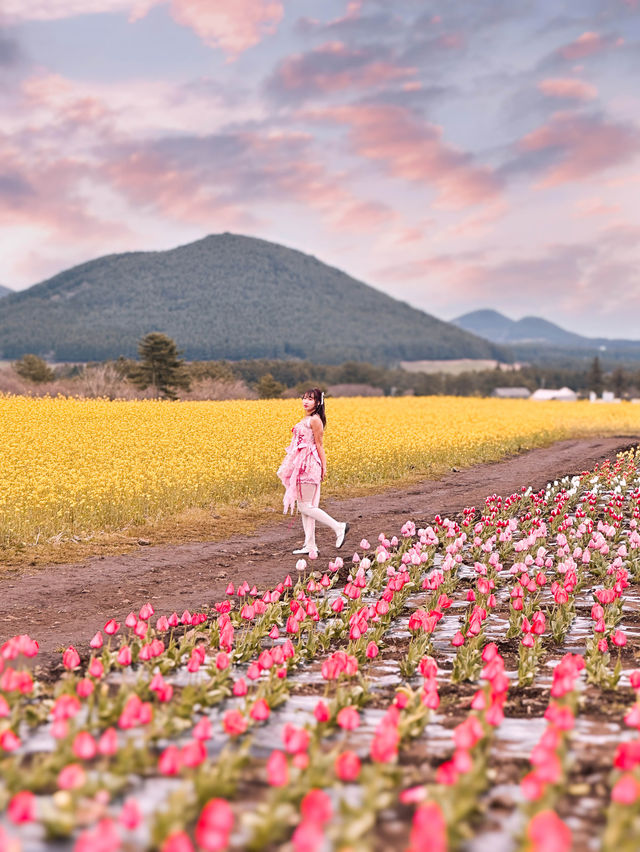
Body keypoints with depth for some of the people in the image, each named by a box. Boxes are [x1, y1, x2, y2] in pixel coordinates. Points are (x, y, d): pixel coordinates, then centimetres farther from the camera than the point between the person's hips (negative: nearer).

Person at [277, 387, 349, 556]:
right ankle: (310, 545, 10)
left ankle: (338, 527, 1)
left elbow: (319, 445, -11)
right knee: (303, 507, 8)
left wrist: (324, 467, -11)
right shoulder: (305, 419, 15)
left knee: (306, 507, -9)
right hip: (301, 466, 10)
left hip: (309, 466, -10)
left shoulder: (315, 419, -11)